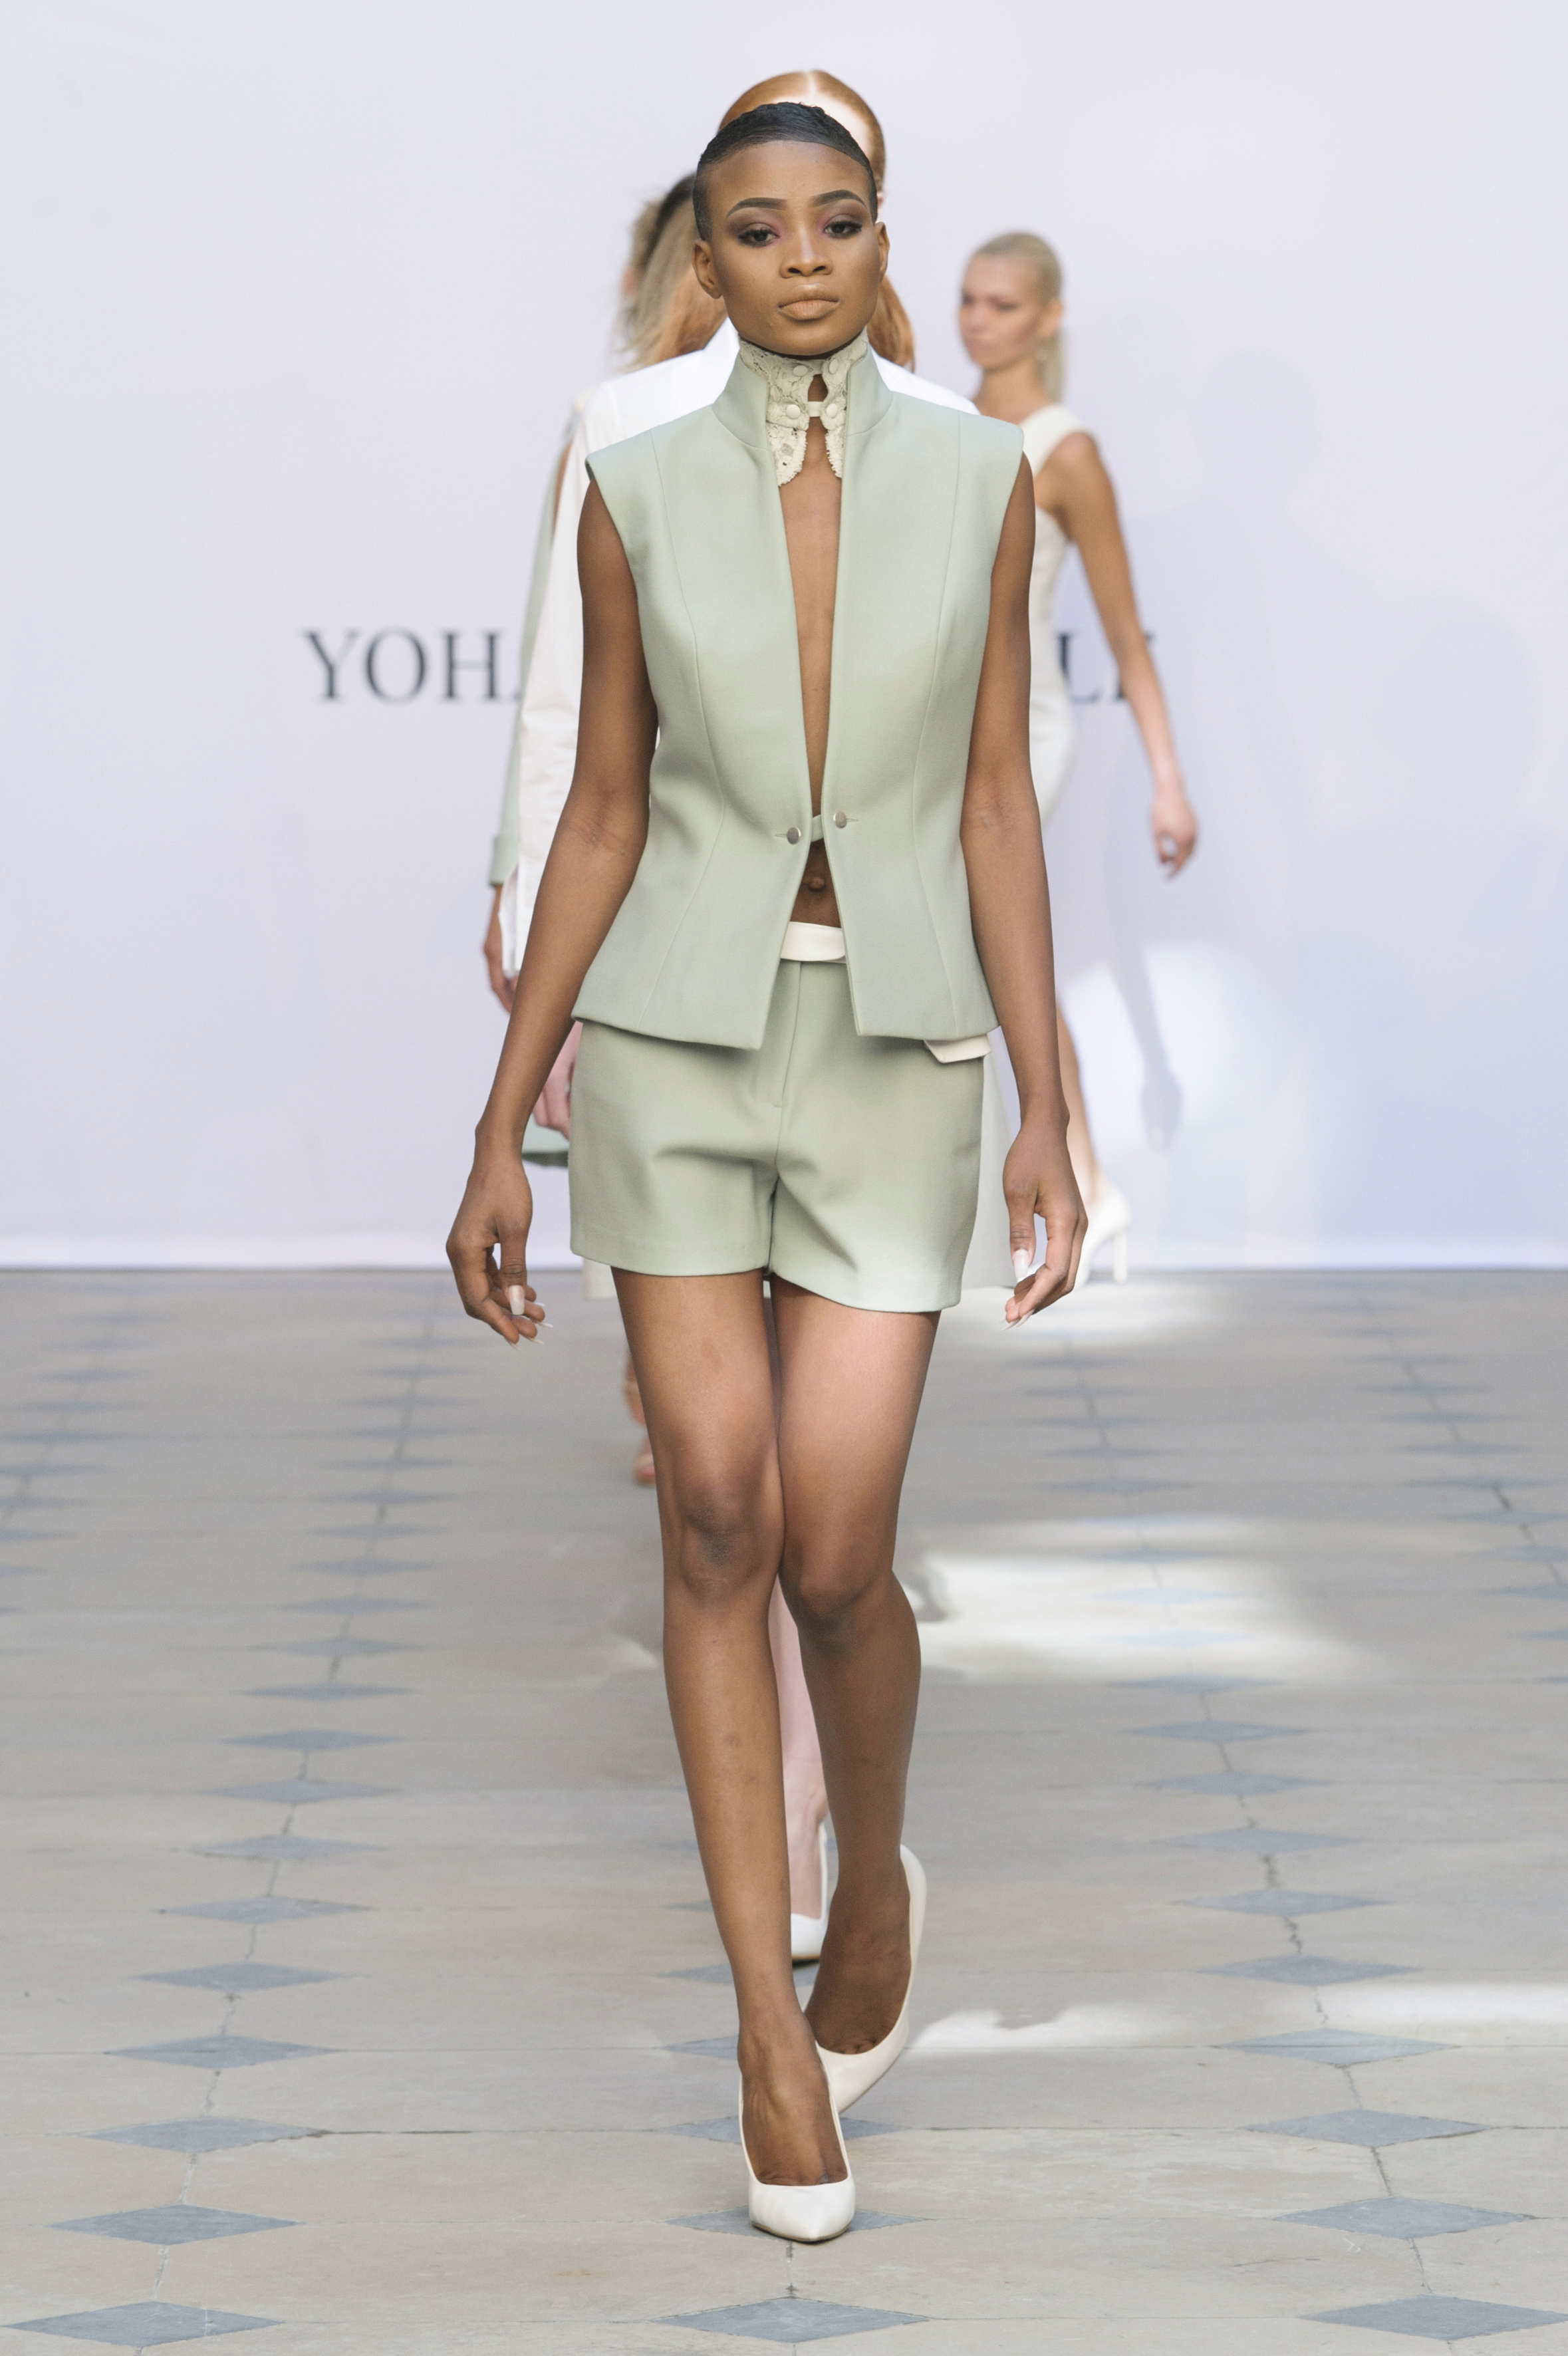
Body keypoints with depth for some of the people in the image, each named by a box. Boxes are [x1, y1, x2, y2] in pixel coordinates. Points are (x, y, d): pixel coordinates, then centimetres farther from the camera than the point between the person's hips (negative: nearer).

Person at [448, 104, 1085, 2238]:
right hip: (677, 1037, 1)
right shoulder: (639, 496, 1)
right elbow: (602, 817, 5)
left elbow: (997, 805, 2)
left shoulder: (980, 480, 1)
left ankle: (875, 1870, 27)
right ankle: (775, 2030, 3)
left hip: (894, 1056, 0)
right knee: (722, 1521, -6)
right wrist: (501, 1138, 3)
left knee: (838, 1555, -6)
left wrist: (1052, 1114, -4)